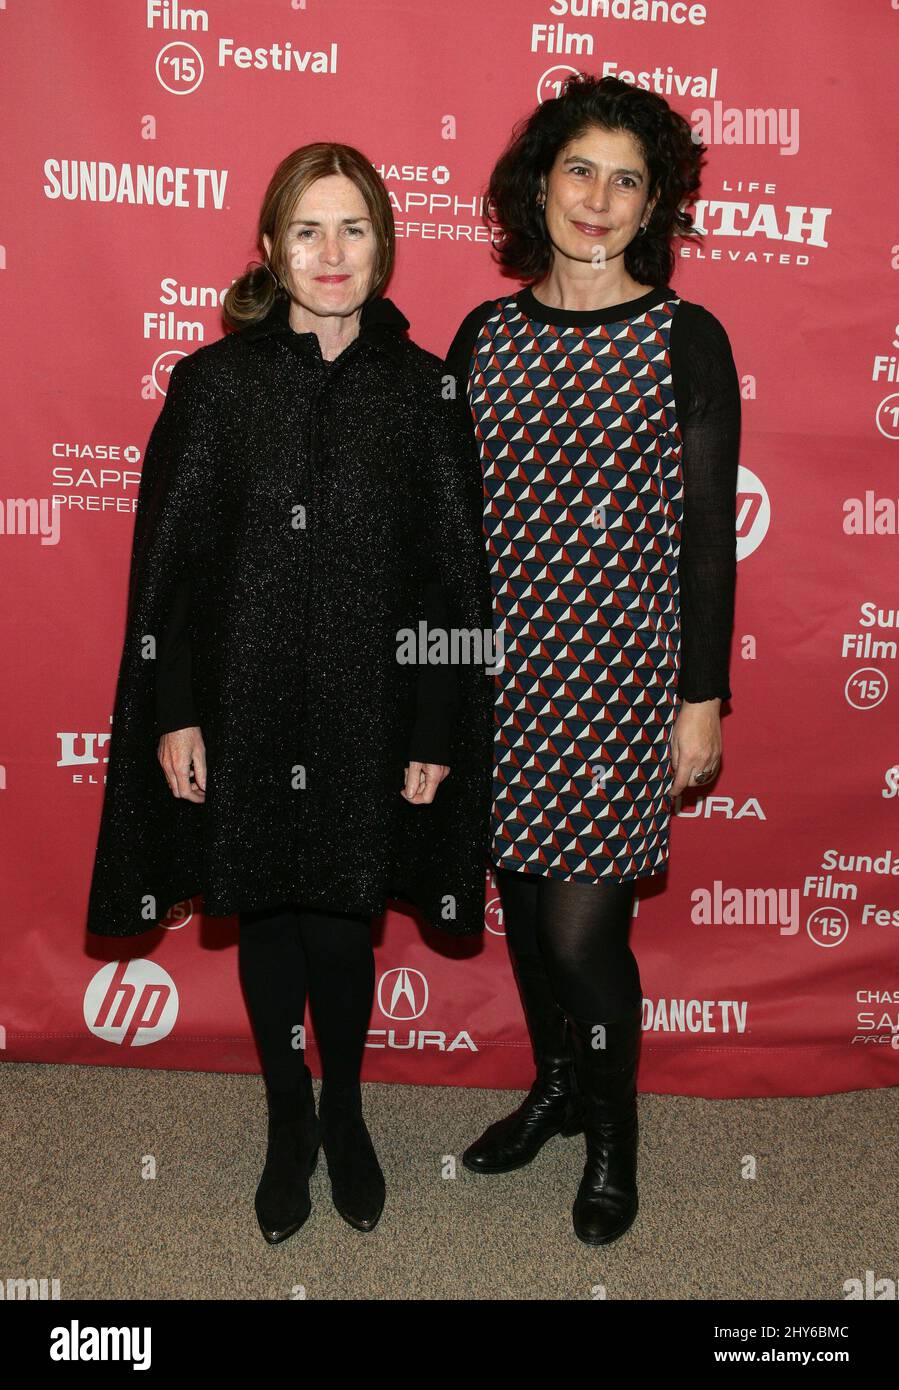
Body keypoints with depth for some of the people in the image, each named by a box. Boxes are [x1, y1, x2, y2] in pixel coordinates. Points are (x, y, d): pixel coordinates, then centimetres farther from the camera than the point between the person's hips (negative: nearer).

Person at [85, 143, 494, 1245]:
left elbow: (458, 577, -1)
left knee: (342, 926, 8)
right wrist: (172, 712, -4)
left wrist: (439, 732, -3)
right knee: (266, 920, 14)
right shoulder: (213, 383, -1)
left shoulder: (422, 392, -1)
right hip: (244, 710, 1)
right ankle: (287, 1122, 37)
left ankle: (343, 1113, 37)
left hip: (370, 716, 0)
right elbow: (165, 559, 0)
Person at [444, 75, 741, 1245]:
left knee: (582, 926, -2)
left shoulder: (686, 340, -4)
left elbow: (707, 532, -5)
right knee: (522, 897, 15)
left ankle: (612, 1127, 27)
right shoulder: (487, 333, 7)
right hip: (503, 665, 5)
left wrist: (704, 697, -6)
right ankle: (554, 1086, 41)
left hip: (620, 674, -4)